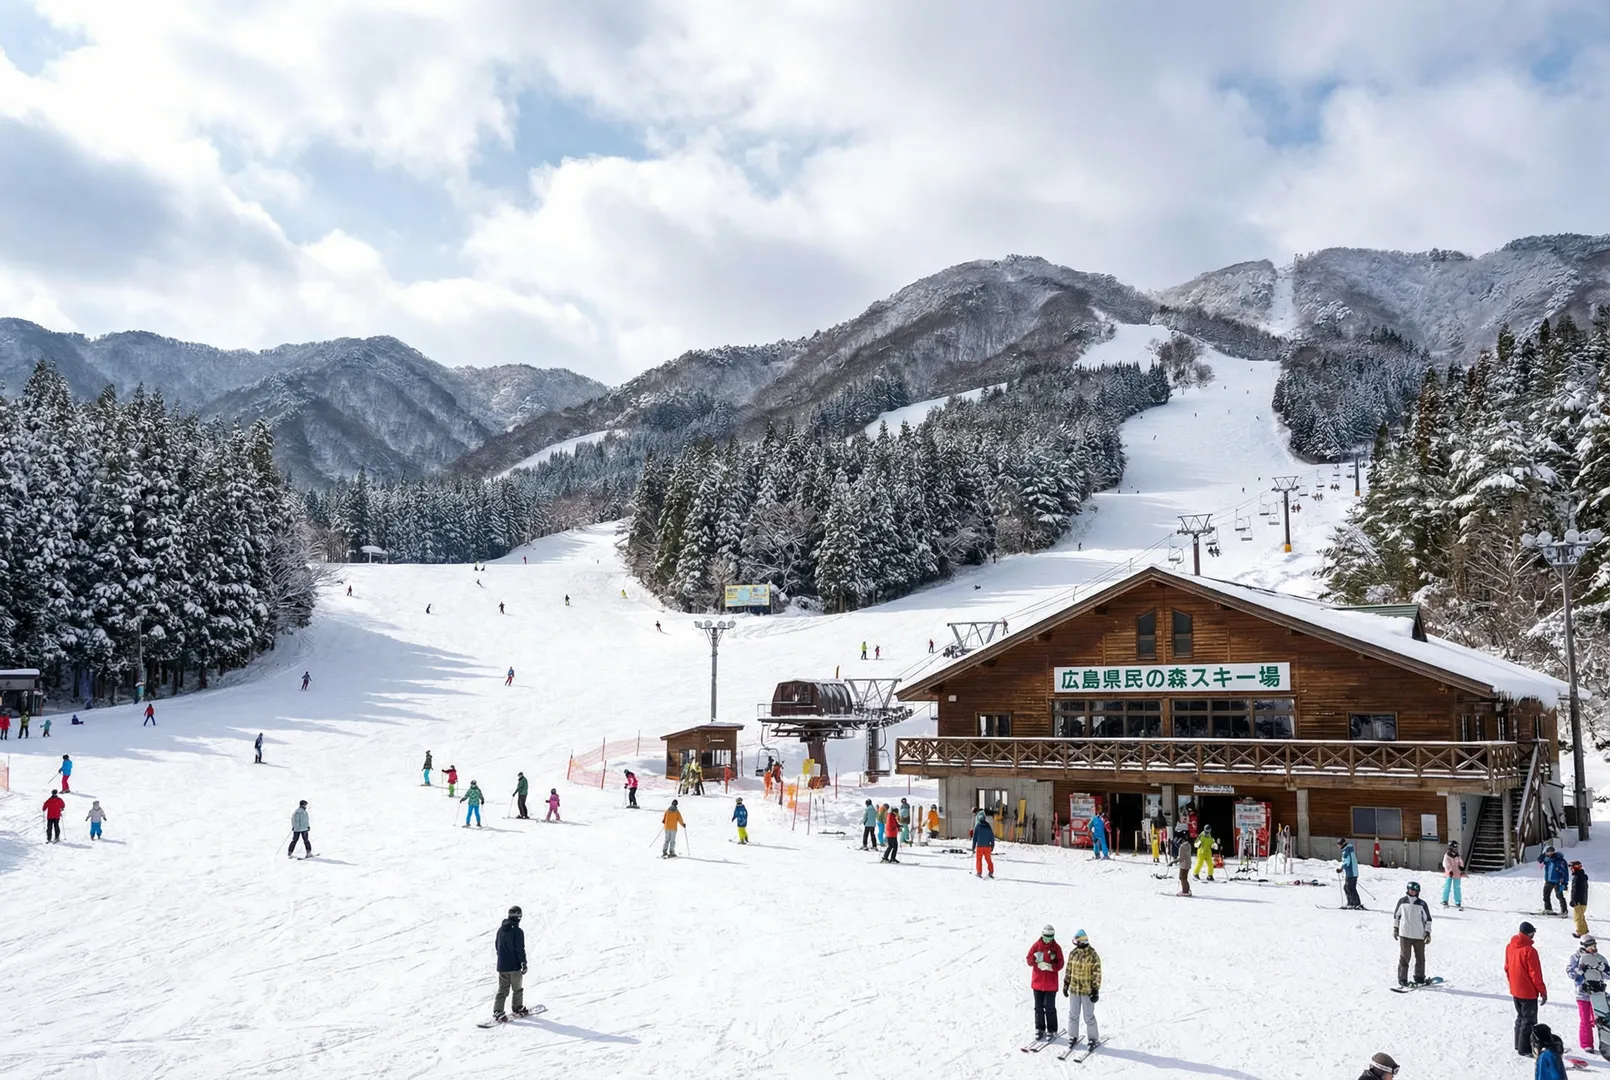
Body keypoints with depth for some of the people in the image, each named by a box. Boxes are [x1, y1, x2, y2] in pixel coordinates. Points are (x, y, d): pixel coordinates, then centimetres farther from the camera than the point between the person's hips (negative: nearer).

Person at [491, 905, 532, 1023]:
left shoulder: (501, 929, 4)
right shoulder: (517, 931, -18)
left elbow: (496, 945, 16)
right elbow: (520, 949, -18)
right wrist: (524, 963, -11)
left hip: (501, 965, 6)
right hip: (514, 966, -6)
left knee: (502, 989, 8)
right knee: (518, 989, 13)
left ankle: (497, 1011, -2)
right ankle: (518, 1008, 23)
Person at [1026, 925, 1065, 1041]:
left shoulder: (1056, 947, -3)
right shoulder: (1036, 945, -1)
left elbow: (1060, 963, -4)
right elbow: (1029, 960, 0)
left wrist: (1052, 967, -23)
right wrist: (1036, 960, -22)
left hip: (1051, 982, -2)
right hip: (1037, 981, 2)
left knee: (1049, 1007, -1)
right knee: (1038, 1006, 9)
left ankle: (1052, 1030, 11)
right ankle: (1039, 1029, 20)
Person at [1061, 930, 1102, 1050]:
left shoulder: (1093, 956, -13)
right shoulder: (1073, 954, 1)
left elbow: (1097, 974, -11)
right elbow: (1068, 970, 11)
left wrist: (1096, 990, -11)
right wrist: (1066, 984, 12)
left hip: (1087, 991, -5)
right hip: (1074, 989, 5)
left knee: (1089, 1016, 4)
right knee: (1073, 1014, 12)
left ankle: (1093, 1038, 19)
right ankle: (1073, 1037, 24)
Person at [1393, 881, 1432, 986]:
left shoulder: (1422, 904, -2)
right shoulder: (1402, 901, 1)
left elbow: (1428, 919, 4)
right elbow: (1396, 915, 13)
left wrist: (1427, 933, 0)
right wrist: (1395, 928, 13)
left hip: (1419, 935, 1)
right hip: (1404, 934, -1)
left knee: (1420, 958, 10)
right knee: (1404, 957, -1)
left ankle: (1419, 977, 27)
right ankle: (1402, 979, 5)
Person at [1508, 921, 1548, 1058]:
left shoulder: (1509, 947, 3)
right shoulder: (1529, 950, -22)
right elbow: (1535, 973, -18)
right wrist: (1543, 991, -8)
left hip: (1515, 990, 7)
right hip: (1528, 991, -7)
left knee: (1521, 1017, 21)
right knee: (1529, 1020, 3)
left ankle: (1519, 1045, 28)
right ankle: (1524, 1049, 8)